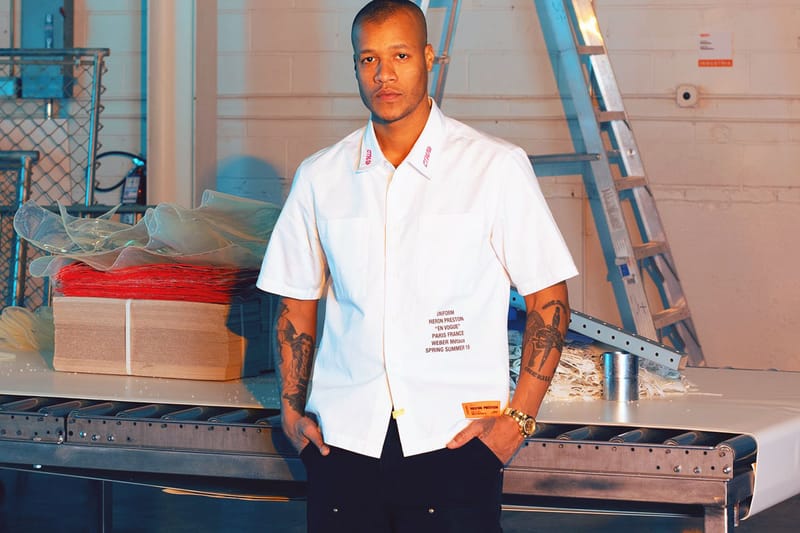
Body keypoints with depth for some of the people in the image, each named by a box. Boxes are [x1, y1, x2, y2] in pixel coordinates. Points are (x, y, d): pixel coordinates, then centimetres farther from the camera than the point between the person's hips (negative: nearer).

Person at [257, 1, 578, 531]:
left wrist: (519, 417, -6)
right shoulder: (320, 178, 9)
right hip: (344, 438, 3)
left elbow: (548, 296, 1)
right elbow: (297, 302, 17)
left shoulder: (497, 168, -1)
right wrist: (292, 408, 7)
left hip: (454, 439, -2)